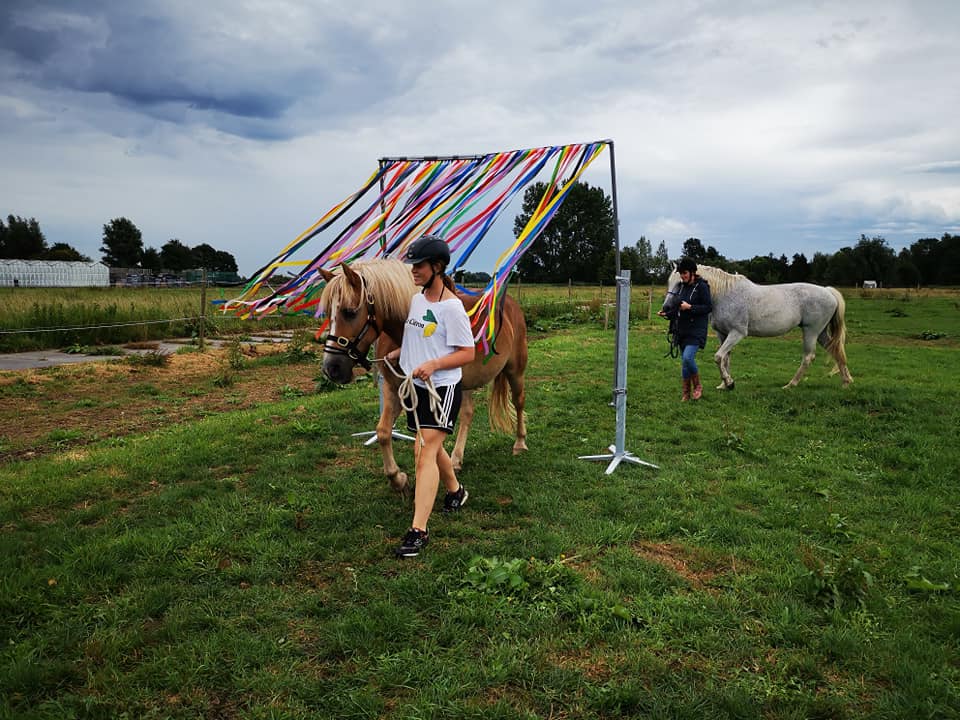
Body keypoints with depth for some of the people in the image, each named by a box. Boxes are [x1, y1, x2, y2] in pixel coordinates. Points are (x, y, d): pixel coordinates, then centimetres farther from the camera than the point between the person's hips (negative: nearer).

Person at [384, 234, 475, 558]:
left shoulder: (451, 307, -16)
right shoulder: (416, 299, 9)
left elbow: (467, 353, -17)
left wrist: (432, 364, -29)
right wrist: (395, 354, 9)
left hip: (442, 389, -8)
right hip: (415, 386, 9)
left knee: (426, 454, -13)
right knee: (431, 447, 22)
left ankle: (418, 531, -12)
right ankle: (456, 491, 48)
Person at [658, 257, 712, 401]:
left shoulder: (701, 286, -9)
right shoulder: (682, 286, 11)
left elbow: (709, 307, -12)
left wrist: (690, 307, -21)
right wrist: (667, 314, 2)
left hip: (696, 330, -7)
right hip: (682, 329, 7)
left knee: (688, 358, -19)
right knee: (684, 360, 9)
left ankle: (697, 386, 3)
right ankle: (686, 392, 19)